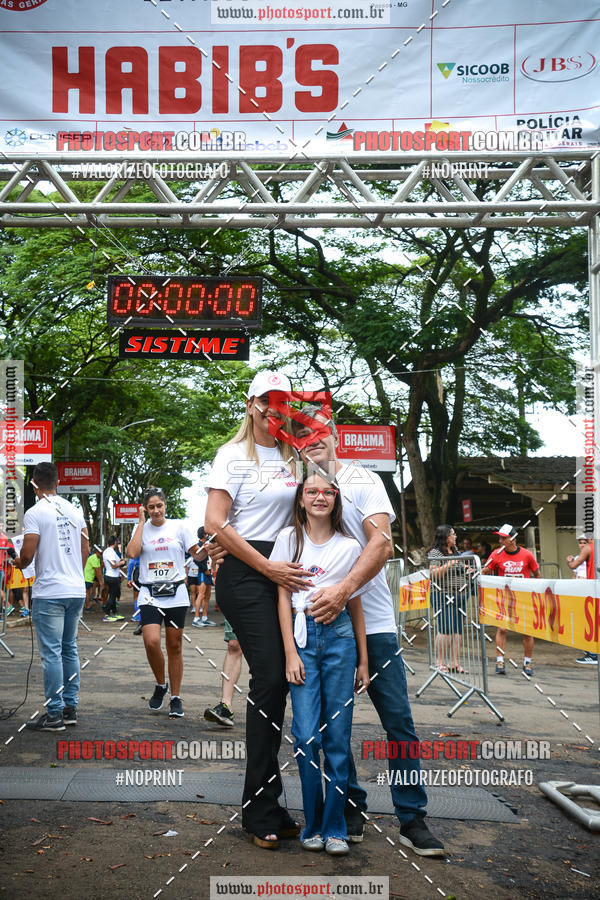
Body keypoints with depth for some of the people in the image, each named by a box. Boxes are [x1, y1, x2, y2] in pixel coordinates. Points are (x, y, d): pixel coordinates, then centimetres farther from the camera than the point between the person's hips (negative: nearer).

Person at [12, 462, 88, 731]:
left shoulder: (35, 513, -10)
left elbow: (27, 554, -14)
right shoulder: (74, 510, 10)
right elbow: (85, 549, 14)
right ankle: (70, 708, 18)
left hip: (49, 593, -6)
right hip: (76, 590, 6)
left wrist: (18, 563, 7)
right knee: (70, 649, 13)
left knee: (51, 653, -2)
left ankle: (54, 714, 2)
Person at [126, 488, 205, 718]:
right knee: (151, 642, -17)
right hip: (149, 595, 0)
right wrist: (141, 522, -6)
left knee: (174, 647, 5)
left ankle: (175, 698, 18)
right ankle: (160, 685, 10)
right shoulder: (141, 529, 6)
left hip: (176, 593, 0)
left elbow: (197, 552, 6)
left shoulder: (178, 526, 4)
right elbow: (132, 552, -11)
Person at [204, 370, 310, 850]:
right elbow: (214, 523, -11)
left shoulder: (292, 457, 16)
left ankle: (264, 803, 16)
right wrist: (267, 567, -15)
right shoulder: (234, 454, -2)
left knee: (278, 679, 5)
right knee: (270, 676, -12)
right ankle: (261, 809, -2)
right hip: (244, 575, -6)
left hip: (282, 573, 6)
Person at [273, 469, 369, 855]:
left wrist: (363, 661, 10)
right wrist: (290, 652, -5)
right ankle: (313, 825, 9)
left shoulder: (349, 546, 8)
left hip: (340, 638, 1)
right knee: (306, 736, -6)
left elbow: (356, 605, 11)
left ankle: (335, 828, 11)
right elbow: (283, 597, 3)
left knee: (338, 737, 1)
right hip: (302, 636, -1)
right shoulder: (289, 539, 5)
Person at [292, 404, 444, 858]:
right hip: (318, 623, 2)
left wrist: (343, 590, -25)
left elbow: (382, 542, -11)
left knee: (399, 720, -1)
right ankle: (352, 808, 21)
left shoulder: (362, 481, 1)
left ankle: (413, 819, 9)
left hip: (372, 621, -2)